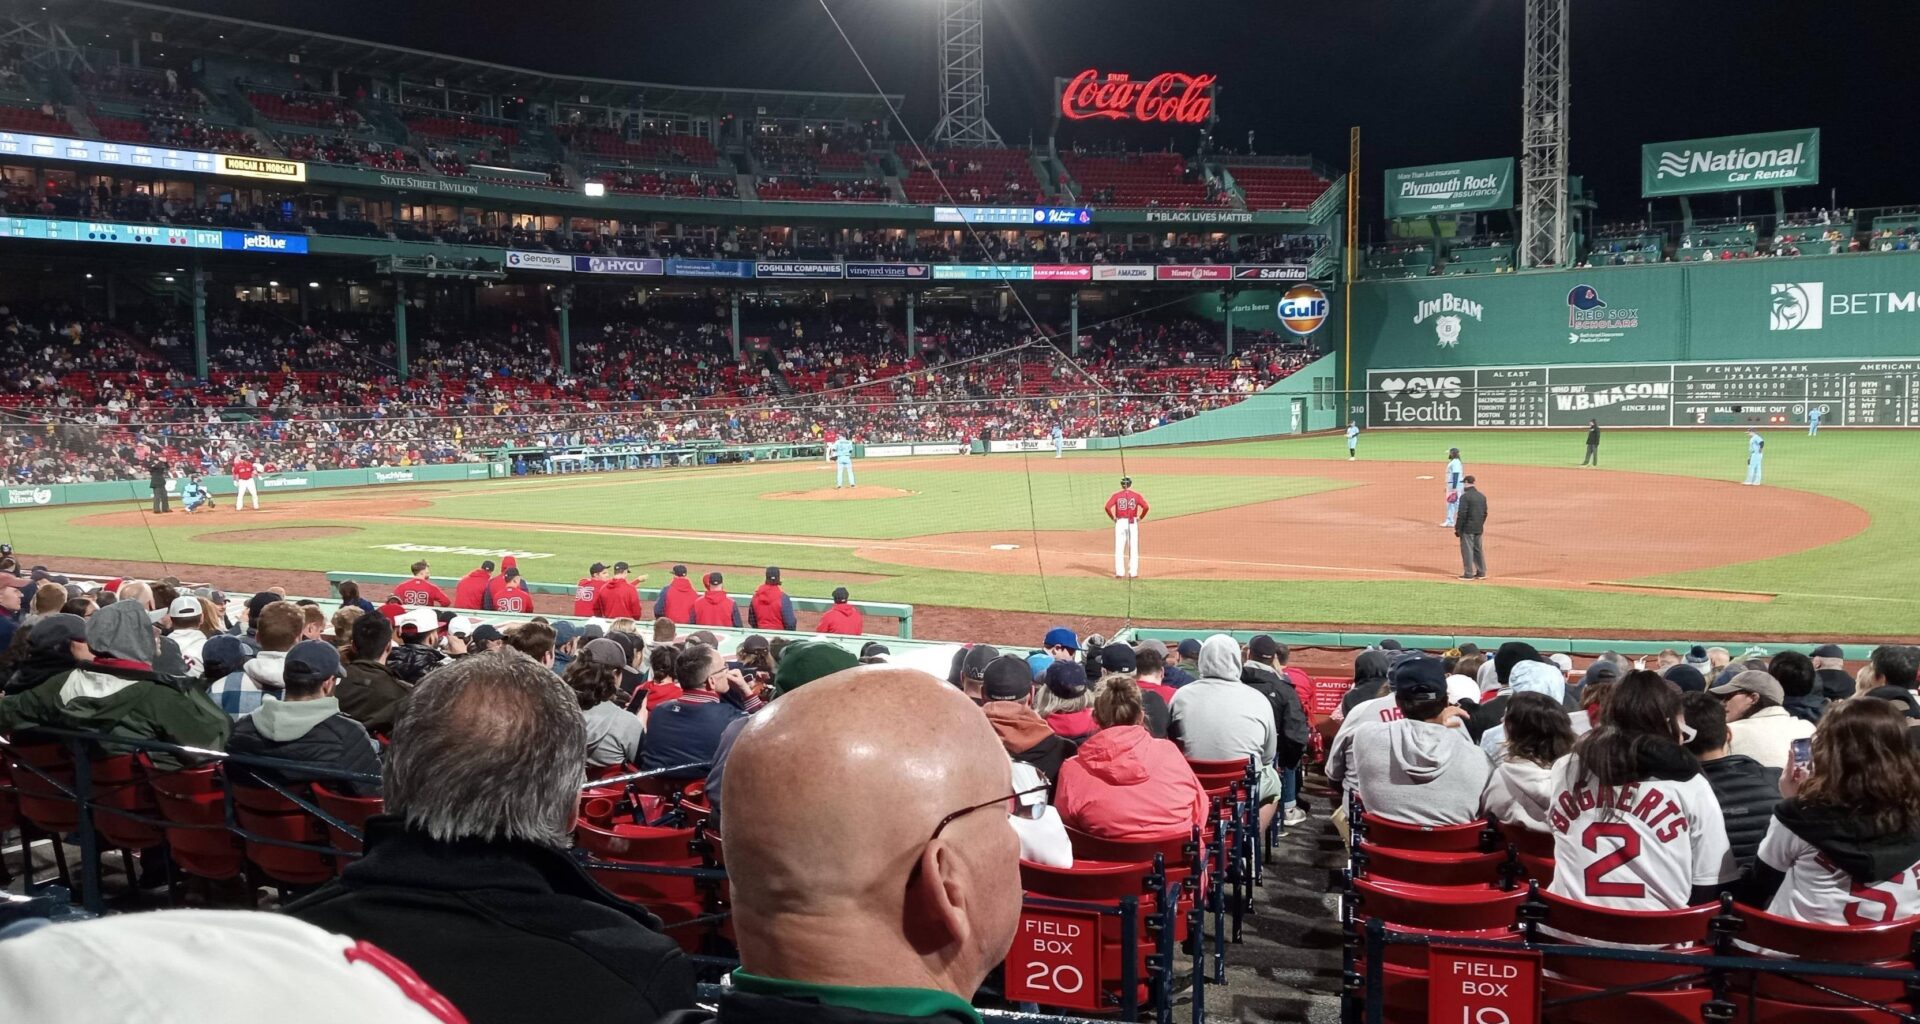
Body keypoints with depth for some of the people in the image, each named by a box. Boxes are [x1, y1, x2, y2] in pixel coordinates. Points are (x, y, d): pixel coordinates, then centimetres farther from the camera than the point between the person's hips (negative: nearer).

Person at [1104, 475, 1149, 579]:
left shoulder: (1116, 495, 0)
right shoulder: (1136, 494, 2)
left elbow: (1107, 507, -11)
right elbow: (1145, 507, -10)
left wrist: (1113, 517, 2)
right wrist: (1140, 517, 3)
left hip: (1120, 522, 0)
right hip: (1133, 523, 0)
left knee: (1119, 549, 4)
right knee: (1134, 548, 7)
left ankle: (1119, 572, 0)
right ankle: (1133, 571, 6)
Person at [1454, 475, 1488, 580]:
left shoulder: (1465, 496, -14)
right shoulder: (1482, 496, 10)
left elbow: (1462, 514, -17)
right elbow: (1485, 513, 14)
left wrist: (1457, 528, -12)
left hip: (1467, 528, -7)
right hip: (1479, 528, 7)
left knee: (1467, 550, -2)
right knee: (1478, 549, 15)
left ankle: (1468, 574, -1)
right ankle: (1481, 573, 19)